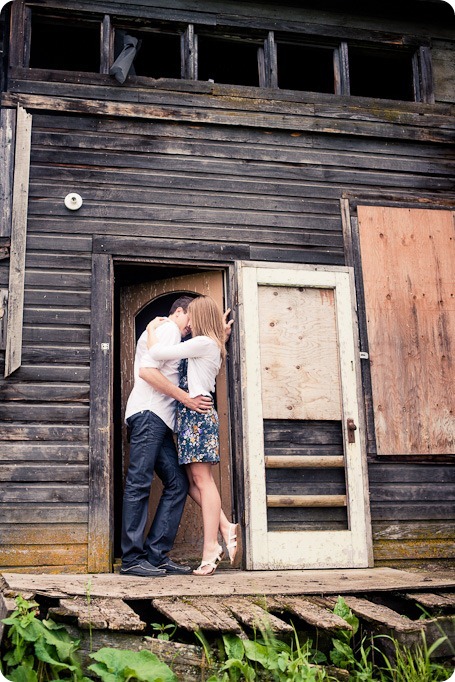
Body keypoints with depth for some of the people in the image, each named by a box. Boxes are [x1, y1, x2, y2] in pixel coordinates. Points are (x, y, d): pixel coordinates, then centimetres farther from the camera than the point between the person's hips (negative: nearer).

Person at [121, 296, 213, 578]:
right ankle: (132, 558, -9)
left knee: (178, 483, 4)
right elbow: (146, 371, -15)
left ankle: (157, 555, 3)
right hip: (147, 413, -10)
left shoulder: (175, 338, 31)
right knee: (139, 484, -10)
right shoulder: (168, 330, -2)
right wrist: (186, 398, -13)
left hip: (160, 420, 10)